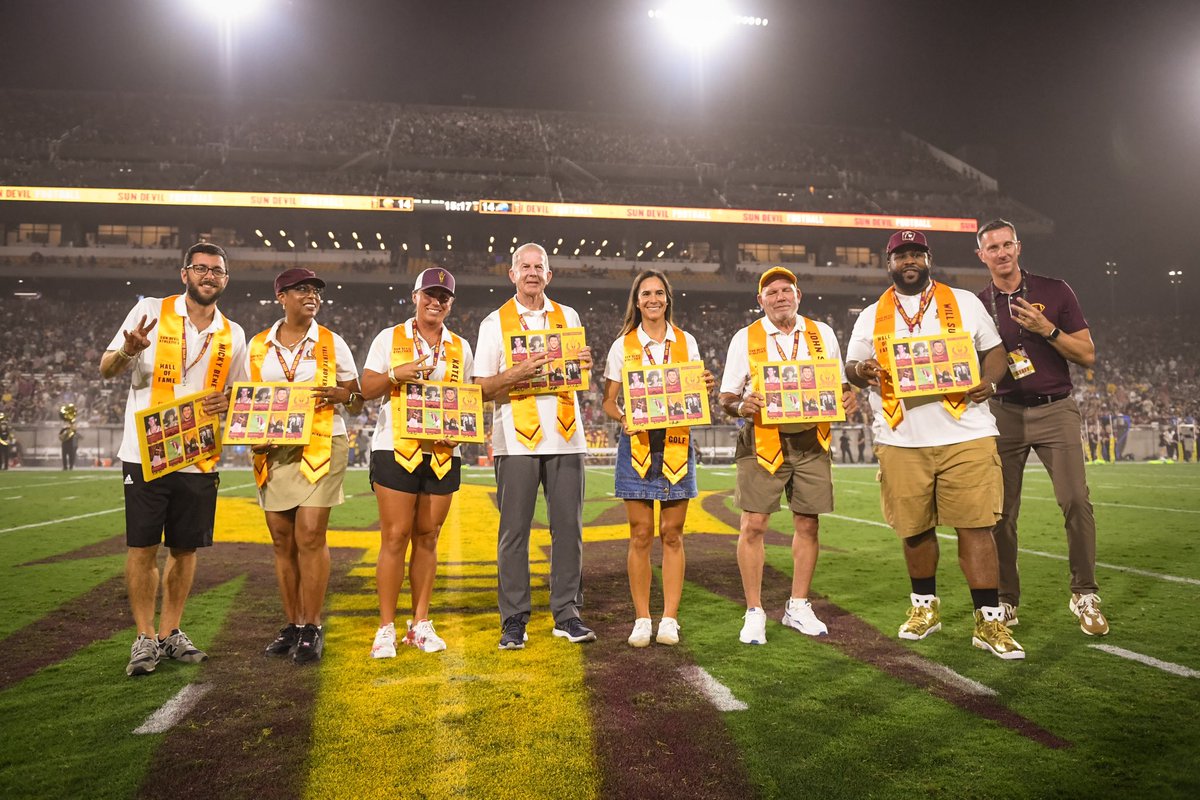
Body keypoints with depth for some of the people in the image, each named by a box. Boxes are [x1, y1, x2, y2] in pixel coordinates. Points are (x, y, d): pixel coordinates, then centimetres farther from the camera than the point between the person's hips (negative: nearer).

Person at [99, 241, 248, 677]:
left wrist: (227, 402, -7)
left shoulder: (233, 335, 9)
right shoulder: (150, 310, 0)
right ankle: (145, 637, 13)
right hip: (146, 453, -3)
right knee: (142, 547, 0)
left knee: (186, 547, 9)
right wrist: (128, 351, -23)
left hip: (199, 458, 3)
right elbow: (106, 368, 0)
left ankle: (170, 631, 23)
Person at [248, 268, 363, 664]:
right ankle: (292, 625, 16)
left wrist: (340, 395, -14)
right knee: (282, 540, 5)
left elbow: (358, 404, 9)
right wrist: (252, 434, -2)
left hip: (320, 447, -3)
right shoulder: (258, 346, 11)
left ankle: (312, 628, 1)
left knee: (310, 535, -10)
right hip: (273, 450, 3)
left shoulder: (332, 344, 5)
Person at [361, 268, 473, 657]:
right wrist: (396, 375, -14)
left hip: (443, 454, 3)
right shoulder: (389, 338, 7)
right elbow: (367, 389, 4)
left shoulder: (461, 348, 14)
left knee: (427, 537, 7)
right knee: (395, 537, -5)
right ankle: (386, 628, 4)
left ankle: (421, 624, 15)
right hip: (396, 449, -3)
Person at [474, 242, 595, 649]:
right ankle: (514, 619, 9)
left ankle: (567, 613, 13)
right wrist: (519, 371, -17)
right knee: (514, 531, 0)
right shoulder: (495, 322, 5)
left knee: (568, 527, 3)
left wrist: (584, 364, 0)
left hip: (565, 436, 3)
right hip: (517, 438, -2)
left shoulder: (568, 317, 15)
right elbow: (482, 388, -1)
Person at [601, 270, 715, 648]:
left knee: (672, 534, 3)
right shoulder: (623, 346, 5)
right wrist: (622, 418, -15)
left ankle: (670, 620, 10)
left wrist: (706, 389, -9)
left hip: (676, 444, 1)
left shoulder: (686, 342, 9)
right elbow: (608, 400, 5)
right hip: (636, 445, -1)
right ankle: (642, 620, 10)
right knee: (641, 534, 1)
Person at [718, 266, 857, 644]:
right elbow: (726, 397, 2)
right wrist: (741, 406, -20)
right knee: (753, 525, -5)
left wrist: (847, 398, -6)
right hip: (762, 439, -2)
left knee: (807, 524, 7)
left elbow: (839, 384, 17)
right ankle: (754, 612, 8)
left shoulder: (821, 334, 11)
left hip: (811, 439, 3)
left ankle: (799, 607, 23)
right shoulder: (745, 338, 4)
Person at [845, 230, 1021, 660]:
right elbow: (851, 365, 14)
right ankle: (924, 606, 28)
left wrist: (988, 381, -8)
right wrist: (861, 371, -10)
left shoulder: (964, 302, 11)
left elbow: (994, 351, 13)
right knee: (915, 529, 9)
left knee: (975, 525, -6)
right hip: (901, 441, 2)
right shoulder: (871, 316, 14)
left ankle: (989, 621, 1)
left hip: (965, 435, -1)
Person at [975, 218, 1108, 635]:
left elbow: (1088, 355, 0)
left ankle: (1085, 595, 5)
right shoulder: (977, 306, 6)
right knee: (1002, 512, 2)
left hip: (1055, 410, -1)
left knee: (1076, 500, -10)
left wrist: (1047, 330, -14)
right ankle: (1006, 600, 13)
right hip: (1005, 414, 1)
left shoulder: (1055, 291, 2)